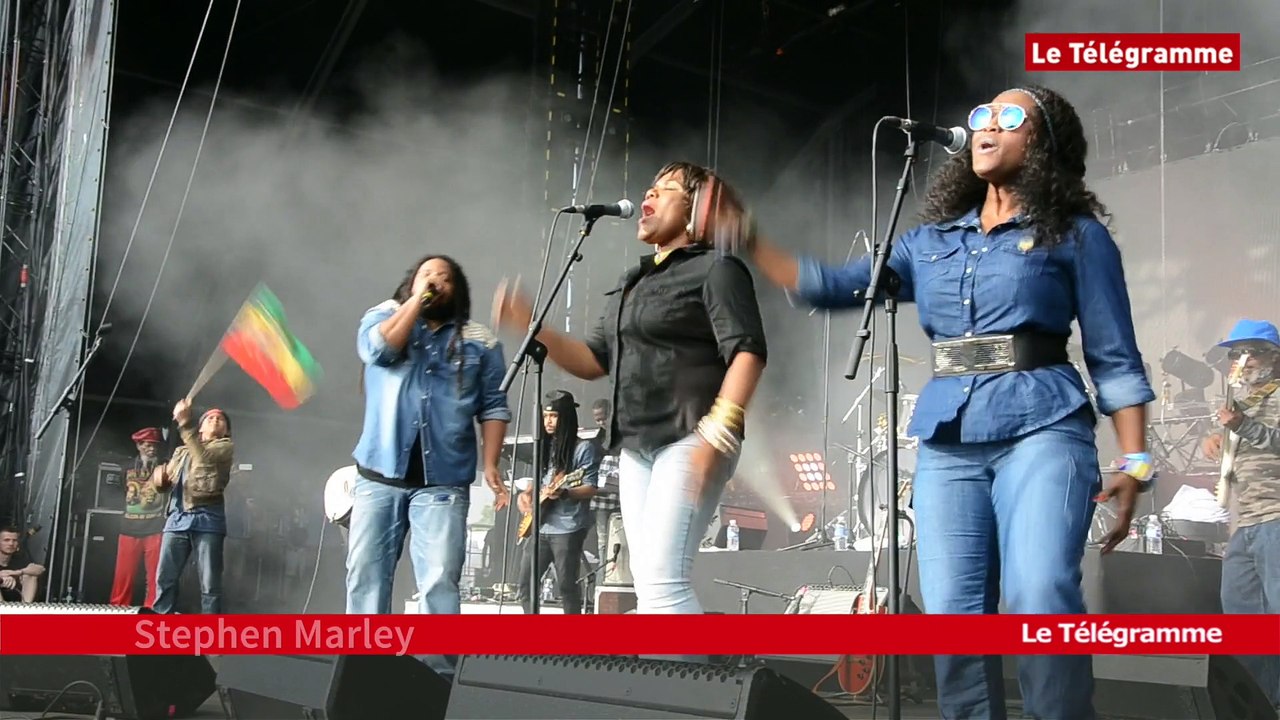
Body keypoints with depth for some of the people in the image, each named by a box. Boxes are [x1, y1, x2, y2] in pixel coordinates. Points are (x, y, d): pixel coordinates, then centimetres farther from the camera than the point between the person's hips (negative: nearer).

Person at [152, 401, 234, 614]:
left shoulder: (226, 446, 10)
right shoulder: (182, 452, 27)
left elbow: (204, 456, -11)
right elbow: (164, 482, 25)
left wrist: (184, 422, -15)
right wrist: (159, 477, 0)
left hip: (207, 519, -5)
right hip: (177, 518, 5)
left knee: (210, 583, -7)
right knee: (165, 578, 0)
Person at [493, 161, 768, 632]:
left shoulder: (716, 269, -2)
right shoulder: (631, 283, 22)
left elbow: (747, 352, -14)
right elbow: (593, 361, 20)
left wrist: (716, 434, -25)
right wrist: (532, 327, 5)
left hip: (689, 441, -8)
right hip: (637, 447, 8)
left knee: (664, 580, -17)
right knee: (649, 588, 7)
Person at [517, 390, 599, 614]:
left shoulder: (584, 448, -6)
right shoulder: (546, 447, 16)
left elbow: (591, 488, -11)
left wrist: (563, 493, -27)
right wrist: (526, 494, 5)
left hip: (568, 528, -7)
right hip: (540, 527, 8)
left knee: (567, 587, -5)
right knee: (526, 583, 6)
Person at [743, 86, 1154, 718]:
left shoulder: (1076, 235, 7)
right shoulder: (930, 242, 19)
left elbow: (1115, 358, 4)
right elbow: (834, 286, 17)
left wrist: (1135, 464, -5)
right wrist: (748, 243, 9)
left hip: (1041, 429, -4)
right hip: (948, 440, 4)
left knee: (1040, 599, -24)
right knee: (952, 615, -2)